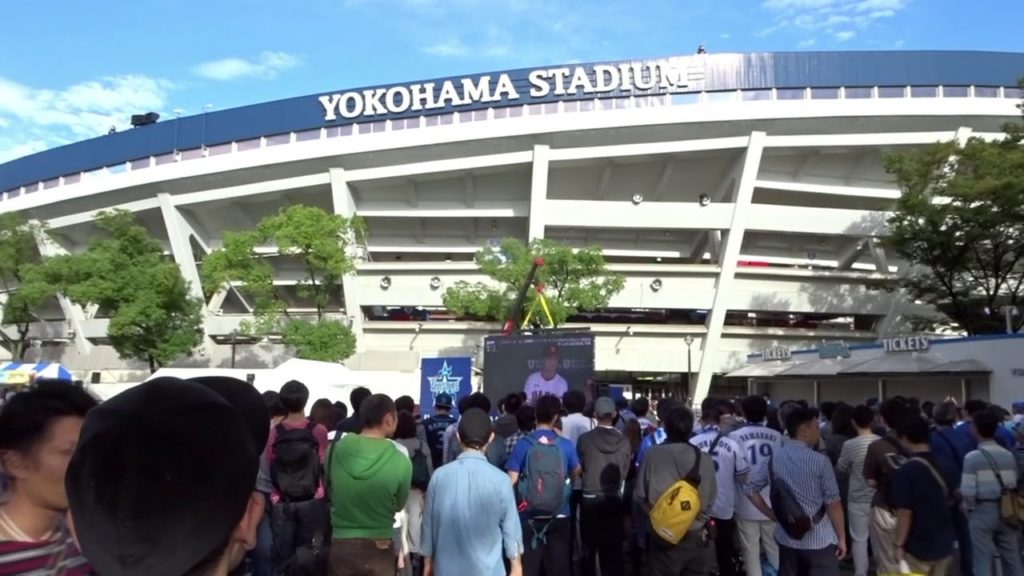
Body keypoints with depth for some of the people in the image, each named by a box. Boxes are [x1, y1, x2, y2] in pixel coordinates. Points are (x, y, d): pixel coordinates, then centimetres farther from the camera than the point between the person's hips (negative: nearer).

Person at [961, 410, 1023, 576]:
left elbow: (968, 491, -14)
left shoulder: (973, 457, -12)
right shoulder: (1009, 455, 1)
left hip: (982, 511, -5)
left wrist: (969, 509, 3)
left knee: (983, 562, 3)